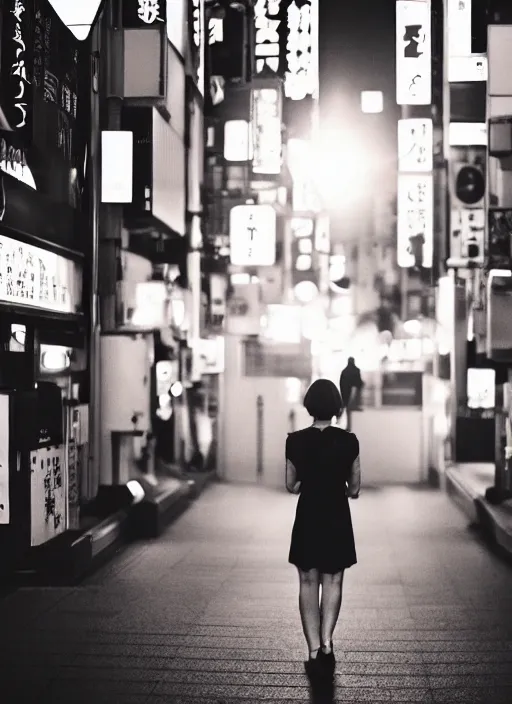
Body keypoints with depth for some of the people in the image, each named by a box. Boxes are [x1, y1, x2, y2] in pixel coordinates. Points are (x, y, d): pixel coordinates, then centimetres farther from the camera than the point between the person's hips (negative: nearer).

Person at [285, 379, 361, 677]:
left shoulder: (295, 441, -8)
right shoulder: (348, 441, -9)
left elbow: (291, 485, 0)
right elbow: (355, 488, -1)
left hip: (307, 517, 0)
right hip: (337, 518, 0)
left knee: (308, 582, 9)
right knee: (332, 580, 12)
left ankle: (314, 650, 5)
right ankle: (326, 641, -2)